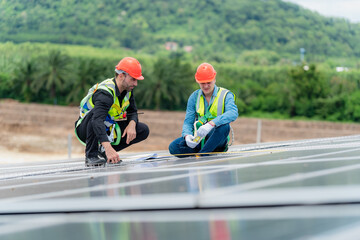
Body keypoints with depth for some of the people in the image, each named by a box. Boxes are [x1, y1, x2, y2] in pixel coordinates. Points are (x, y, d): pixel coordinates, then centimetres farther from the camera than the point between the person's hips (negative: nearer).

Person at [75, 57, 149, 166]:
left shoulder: (127, 89, -4)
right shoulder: (105, 93, -31)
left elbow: (132, 111, 7)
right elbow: (97, 120, -46)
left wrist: (132, 124, -19)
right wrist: (108, 147, -59)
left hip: (108, 130, 8)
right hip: (86, 130, -8)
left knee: (143, 130, -6)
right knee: (96, 112, -40)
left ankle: (103, 152, 0)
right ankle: (91, 155, -25)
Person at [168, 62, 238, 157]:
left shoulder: (225, 95, -3)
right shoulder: (194, 97, 8)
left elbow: (233, 113, -24)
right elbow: (188, 122, 5)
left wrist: (211, 124, -40)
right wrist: (187, 135, -20)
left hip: (217, 141, -3)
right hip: (198, 139, 3)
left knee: (224, 126, -37)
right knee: (173, 147, -23)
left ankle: (201, 155, -28)